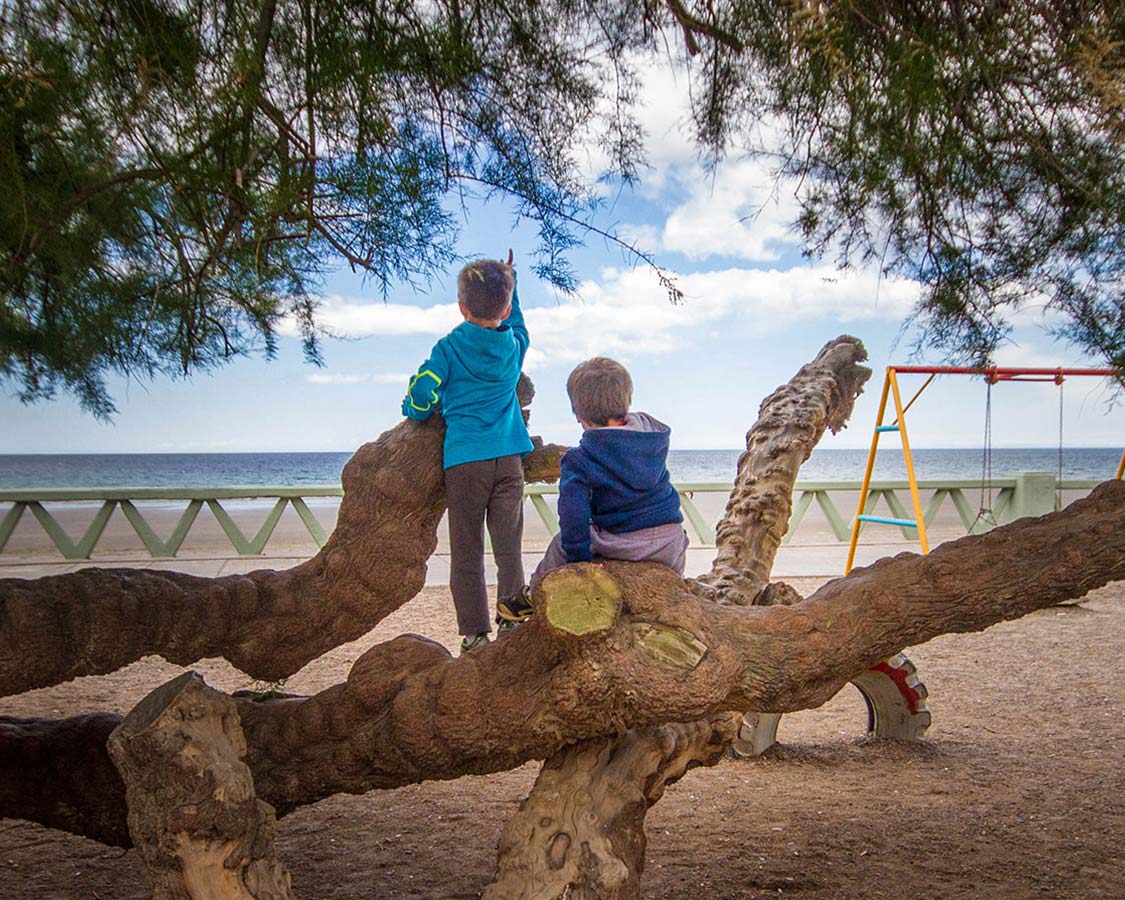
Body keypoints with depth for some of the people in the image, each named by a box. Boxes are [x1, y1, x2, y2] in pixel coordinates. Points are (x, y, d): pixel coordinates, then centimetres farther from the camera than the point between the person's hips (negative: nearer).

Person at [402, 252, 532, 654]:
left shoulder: (449, 347, -1)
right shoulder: (514, 345, 9)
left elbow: (421, 399, -5)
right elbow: (517, 324, 34)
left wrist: (414, 414, 18)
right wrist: (508, 285, 41)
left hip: (463, 459, -3)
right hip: (509, 457, 3)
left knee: (466, 552, 2)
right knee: (509, 549, 7)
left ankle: (475, 635, 2)